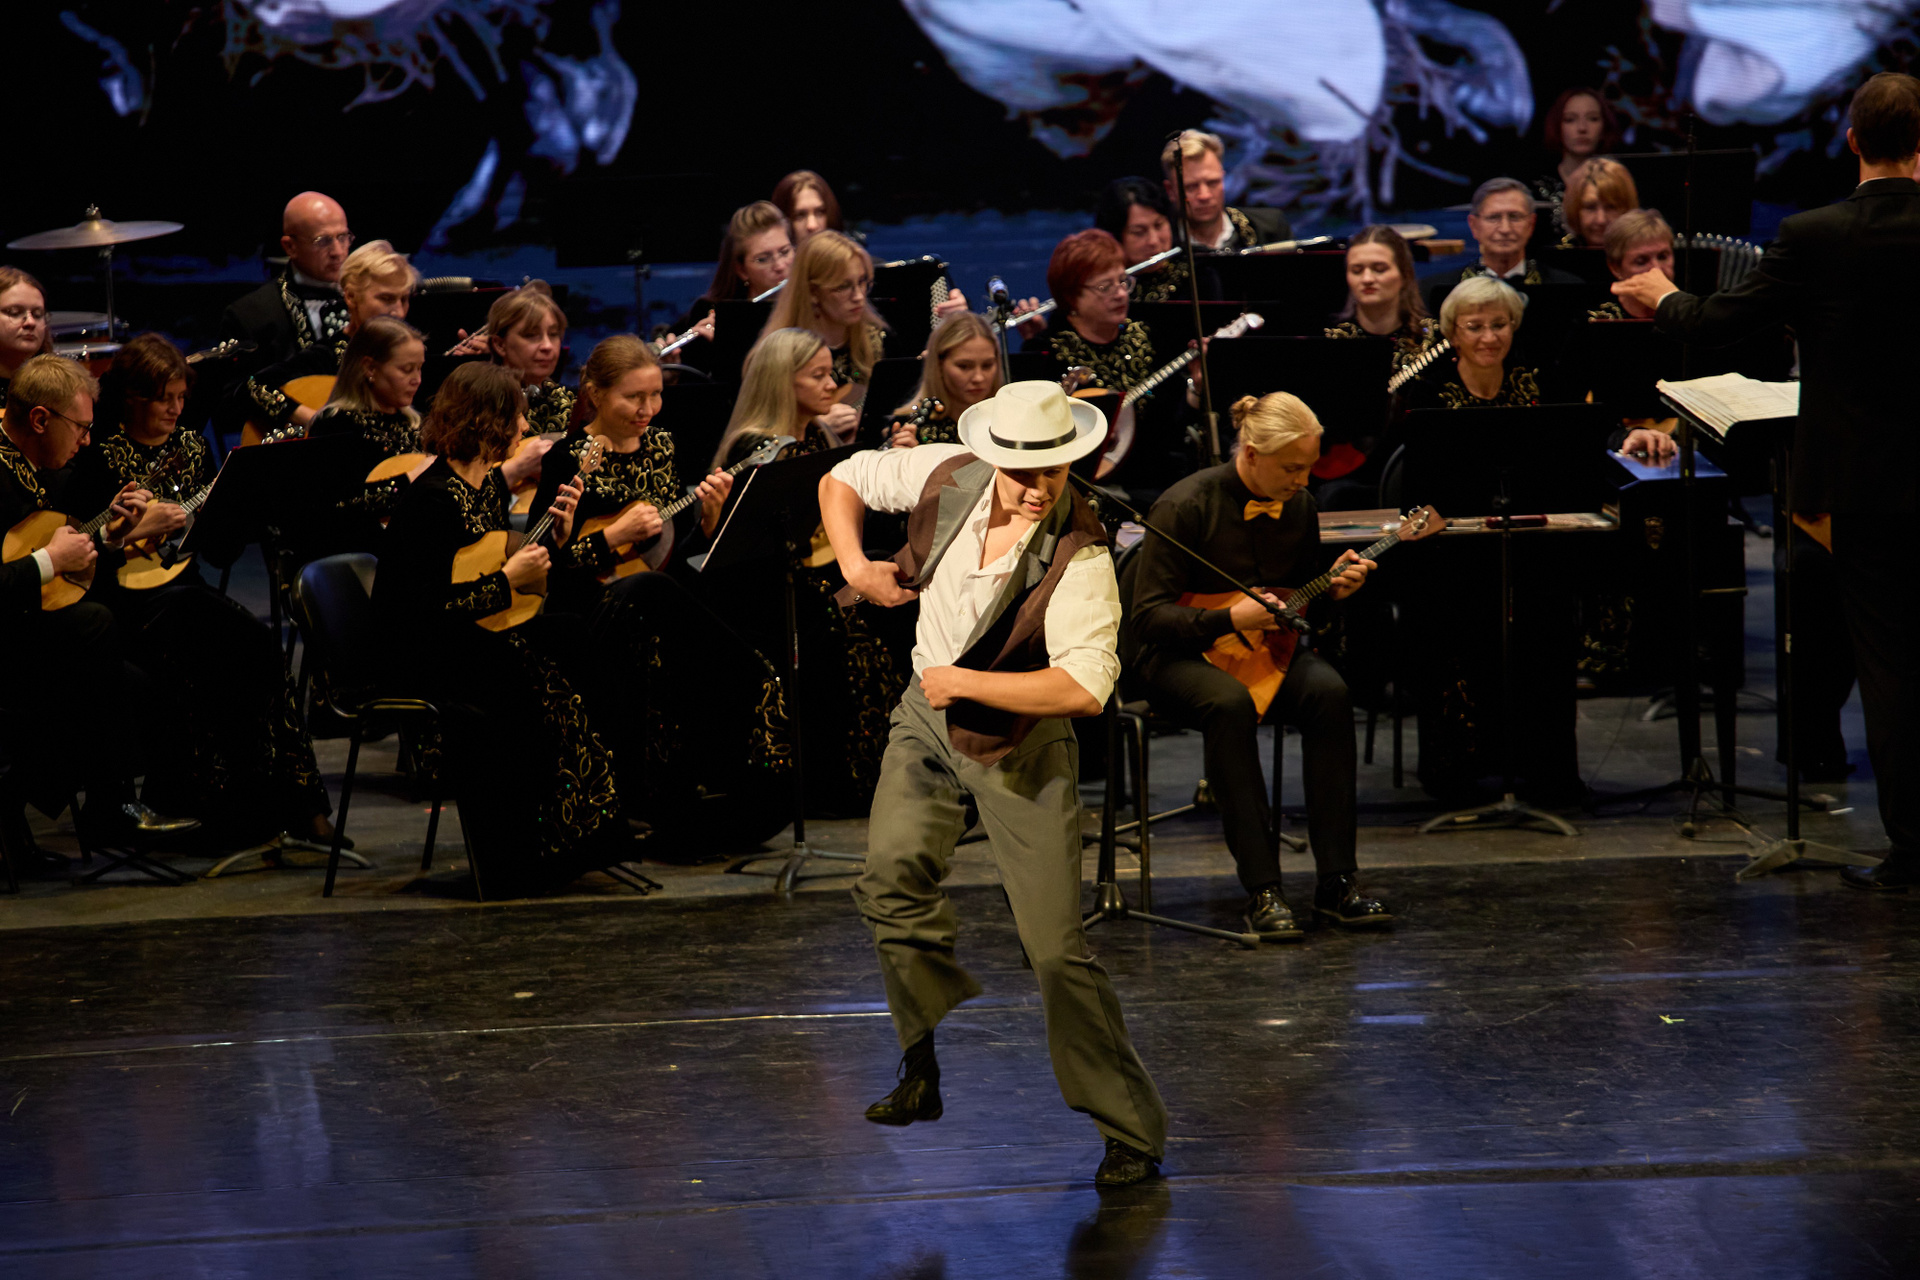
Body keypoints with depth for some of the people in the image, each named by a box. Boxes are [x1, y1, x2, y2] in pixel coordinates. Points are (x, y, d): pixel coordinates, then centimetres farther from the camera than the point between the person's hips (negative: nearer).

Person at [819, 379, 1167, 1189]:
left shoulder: (1079, 559, -27)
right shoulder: (949, 477, -11)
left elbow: (1085, 687, -35)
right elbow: (843, 481, 6)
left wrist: (963, 682, -29)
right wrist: (854, 564, -10)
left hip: (1021, 750, -5)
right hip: (927, 716, 5)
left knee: (1056, 951, -6)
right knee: (891, 877, -12)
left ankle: (1131, 1132, 3)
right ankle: (928, 1067, 2)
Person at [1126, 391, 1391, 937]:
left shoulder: (1298, 505, 2)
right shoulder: (1185, 507, -16)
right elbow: (1148, 615, -18)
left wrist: (1333, 587, -5)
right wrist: (1229, 619, -27)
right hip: (1178, 654, -5)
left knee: (1329, 692, -27)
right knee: (1230, 702, -38)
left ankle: (1337, 881, -24)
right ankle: (1261, 889, -35)